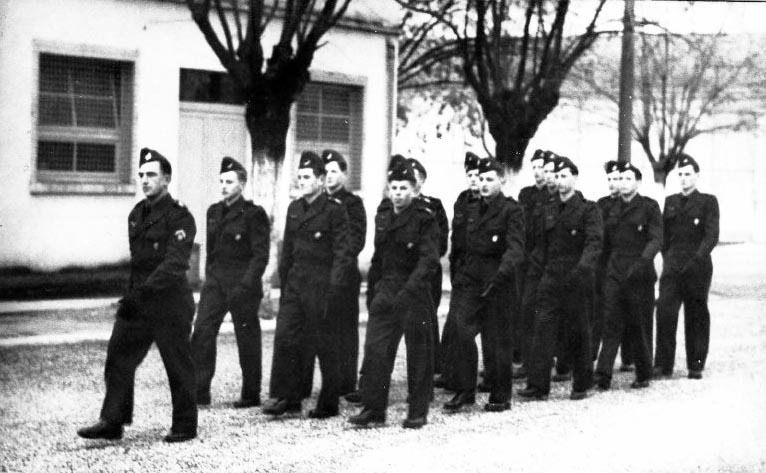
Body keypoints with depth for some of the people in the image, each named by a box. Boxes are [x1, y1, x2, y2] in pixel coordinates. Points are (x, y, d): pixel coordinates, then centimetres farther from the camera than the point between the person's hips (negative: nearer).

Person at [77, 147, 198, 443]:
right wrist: (133, 292, 19)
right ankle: (112, 423, 5)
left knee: (178, 366, 2)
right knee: (118, 359, 1)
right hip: (137, 301, 7)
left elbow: (175, 263, -23)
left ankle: (185, 426, 14)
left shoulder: (179, 216, -12)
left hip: (170, 301, -7)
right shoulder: (137, 214, 13)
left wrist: (144, 291, -31)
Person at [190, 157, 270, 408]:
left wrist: (245, 286, -19)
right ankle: (199, 391, -4)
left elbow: (260, 255, -11)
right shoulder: (213, 212, 12)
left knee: (247, 340, 3)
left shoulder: (254, 214, -7)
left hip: (242, 284, -6)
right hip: (215, 281, 6)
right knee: (202, 332, -6)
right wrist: (209, 277, 12)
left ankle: (251, 395, 14)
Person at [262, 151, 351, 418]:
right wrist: (283, 283, 13)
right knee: (285, 337, -3)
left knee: (325, 345, 2)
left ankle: (328, 404, 12)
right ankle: (285, 397, 3)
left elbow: (342, 253, -11)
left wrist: (333, 289, -17)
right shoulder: (294, 209, 12)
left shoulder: (334, 210, -8)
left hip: (321, 285, -6)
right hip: (295, 283, 6)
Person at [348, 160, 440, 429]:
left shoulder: (424, 220, -7)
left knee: (418, 354, 3)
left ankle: (418, 412, 12)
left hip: (415, 295, -5)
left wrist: (409, 290, -28)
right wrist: (371, 292, 17)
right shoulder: (382, 219, 12)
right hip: (385, 291, 5)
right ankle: (373, 409, 4)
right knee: (375, 349, -2)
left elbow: (429, 260, -17)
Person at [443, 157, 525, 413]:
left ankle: (500, 397, 14)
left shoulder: (511, 210, -5)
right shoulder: (472, 209, 14)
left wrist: (501, 272, -31)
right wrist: (459, 275, 13)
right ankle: (464, 391, 0)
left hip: (498, 281, -5)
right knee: (462, 332, -9)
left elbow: (515, 248, -16)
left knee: (499, 339, 3)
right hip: (470, 278, 5)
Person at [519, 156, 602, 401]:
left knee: (578, 332, 4)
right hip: (550, 279, 4)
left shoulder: (588, 209, -4)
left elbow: (594, 243, -16)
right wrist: (540, 270, 12)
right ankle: (538, 385, -7)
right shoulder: (549, 211, 14)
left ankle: (581, 385, 16)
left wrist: (583, 267, -32)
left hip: (576, 280, -4)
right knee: (543, 328, -5)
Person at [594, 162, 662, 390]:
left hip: (640, 275, -3)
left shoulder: (649, 207, -1)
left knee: (640, 327, 4)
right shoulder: (612, 210, 14)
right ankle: (603, 374, -10)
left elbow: (656, 239, -9)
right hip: (614, 273, 3)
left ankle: (644, 375, 15)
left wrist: (642, 262, -23)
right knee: (611, 324, -5)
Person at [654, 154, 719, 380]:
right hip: (672, 268, 3)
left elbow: (712, 235, -6)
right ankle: (663, 364, -5)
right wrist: (668, 258, 8)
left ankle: (696, 366, 11)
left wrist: (697, 258, -17)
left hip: (698, 268, -3)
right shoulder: (670, 202, 15)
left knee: (696, 317, 2)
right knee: (665, 313, -9)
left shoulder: (708, 202, 2)